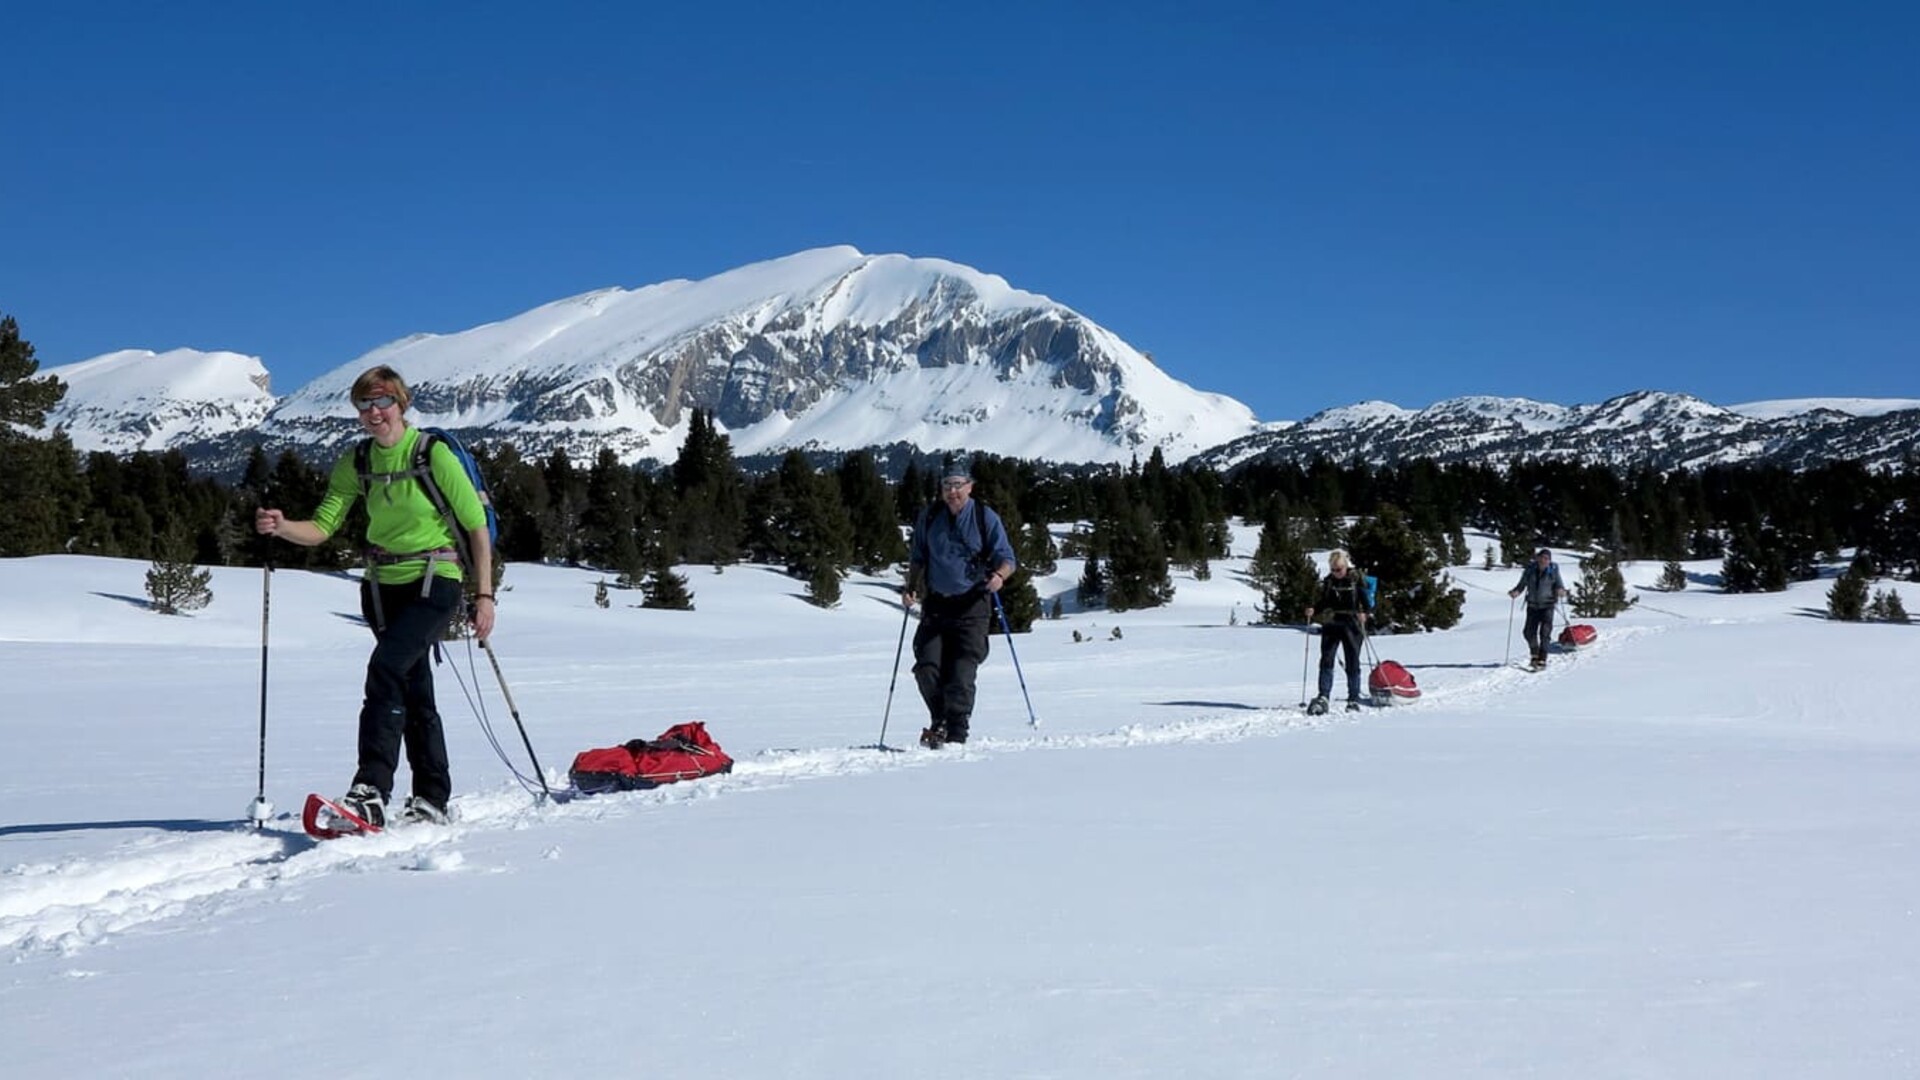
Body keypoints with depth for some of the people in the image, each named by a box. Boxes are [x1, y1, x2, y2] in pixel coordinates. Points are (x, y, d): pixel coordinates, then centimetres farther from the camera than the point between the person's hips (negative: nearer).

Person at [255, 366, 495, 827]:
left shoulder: (433, 454, -11)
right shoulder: (356, 464, 4)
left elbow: (477, 525, -7)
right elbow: (322, 527, -1)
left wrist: (485, 596, -9)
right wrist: (281, 527, -23)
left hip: (435, 582, -6)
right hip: (383, 585, 6)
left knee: (386, 665, -26)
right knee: (414, 693, 11)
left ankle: (371, 792, -30)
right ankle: (432, 799, 22)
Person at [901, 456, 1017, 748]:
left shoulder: (986, 518, 0)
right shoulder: (929, 518, 9)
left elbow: (1006, 558, 0)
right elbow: (917, 557, 20)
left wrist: (999, 575, -22)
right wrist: (911, 587, 5)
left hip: (972, 606, -3)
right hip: (936, 605, 3)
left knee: (961, 674, -10)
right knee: (926, 667, -7)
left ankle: (956, 735, 2)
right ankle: (939, 722, 16)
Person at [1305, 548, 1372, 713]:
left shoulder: (1357, 579, -3)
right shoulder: (1328, 581, 7)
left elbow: (1368, 603, -4)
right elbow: (1322, 603, 13)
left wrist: (1363, 613, -24)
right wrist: (1313, 610, -7)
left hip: (1351, 625, -3)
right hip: (1331, 625, 3)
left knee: (1352, 664, 2)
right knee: (1326, 661, -7)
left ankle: (1353, 701, 10)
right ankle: (1323, 698, -8)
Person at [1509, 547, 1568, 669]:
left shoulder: (1553, 571, -5)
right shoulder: (1530, 570, -1)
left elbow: (1559, 585, -4)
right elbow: (1522, 584, 4)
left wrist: (1561, 591, -26)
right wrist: (1516, 591, -15)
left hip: (1547, 605, -3)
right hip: (1533, 605, 3)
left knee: (1545, 632, -11)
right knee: (1529, 632, 3)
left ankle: (1542, 660, -7)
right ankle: (1535, 654, 27)